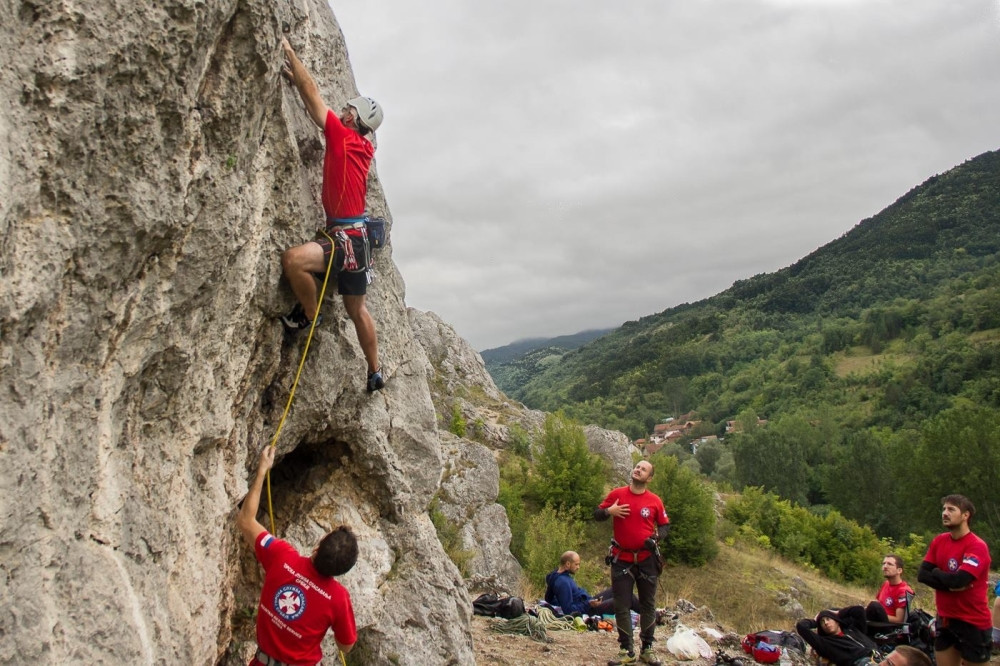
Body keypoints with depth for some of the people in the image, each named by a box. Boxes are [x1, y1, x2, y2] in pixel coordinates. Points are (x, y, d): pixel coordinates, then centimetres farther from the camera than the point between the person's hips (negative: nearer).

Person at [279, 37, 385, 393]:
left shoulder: (344, 138, -9)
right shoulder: (361, 146, 13)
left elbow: (313, 94, -5)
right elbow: (315, 105, 24)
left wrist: (289, 51, 2)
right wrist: (295, 79, 25)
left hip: (345, 237, -10)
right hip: (353, 236, 10)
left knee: (292, 259, -27)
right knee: (356, 308, 16)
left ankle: (309, 314, -6)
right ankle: (375, 372, 24)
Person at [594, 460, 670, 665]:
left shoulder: (655, 501, -1)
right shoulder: (617, 494, -2)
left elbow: (665, 525, 9)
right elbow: (597, 514, 4)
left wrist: (656, 537, -12)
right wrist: (609, 511, -17)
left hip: (647, 559, 1)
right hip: (621, 559, -1)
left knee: (648, 605, 8)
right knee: (622, 606, 2)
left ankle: (647, 649, 19)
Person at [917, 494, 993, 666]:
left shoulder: (977, 546, -16)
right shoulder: (939, 541, 4)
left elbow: (959, 580, -26)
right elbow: (922, 575, -2)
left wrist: (935, 572, -8)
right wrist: (950, 584, -16)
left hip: (973, 623, -6)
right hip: (945, 620, 6)